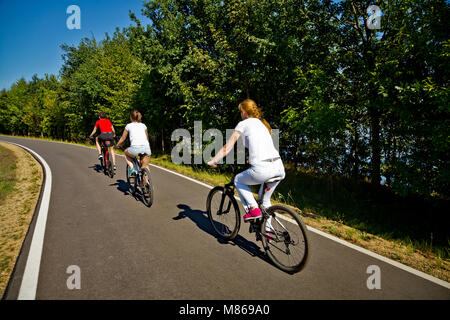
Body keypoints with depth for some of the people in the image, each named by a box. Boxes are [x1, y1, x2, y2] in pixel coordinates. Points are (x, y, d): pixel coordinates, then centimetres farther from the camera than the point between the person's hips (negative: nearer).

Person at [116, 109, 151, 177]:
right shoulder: (143, 125, 23)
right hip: (147, 148, 3)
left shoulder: (129, 126, 16)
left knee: (126, 153, 30)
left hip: (136, 148, -3)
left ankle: (132, 168, 10)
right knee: (145, 166, 23)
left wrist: (118, 144, 43)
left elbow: (123, 138, 24)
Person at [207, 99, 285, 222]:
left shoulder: (243, 124, 7)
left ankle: (253, 208, 6)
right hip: (280, 169, 7)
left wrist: (213, 161, 19)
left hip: (262, 170, -6)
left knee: (238, 180, 21)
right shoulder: (263, 123, 27)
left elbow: (227, 147, 8)